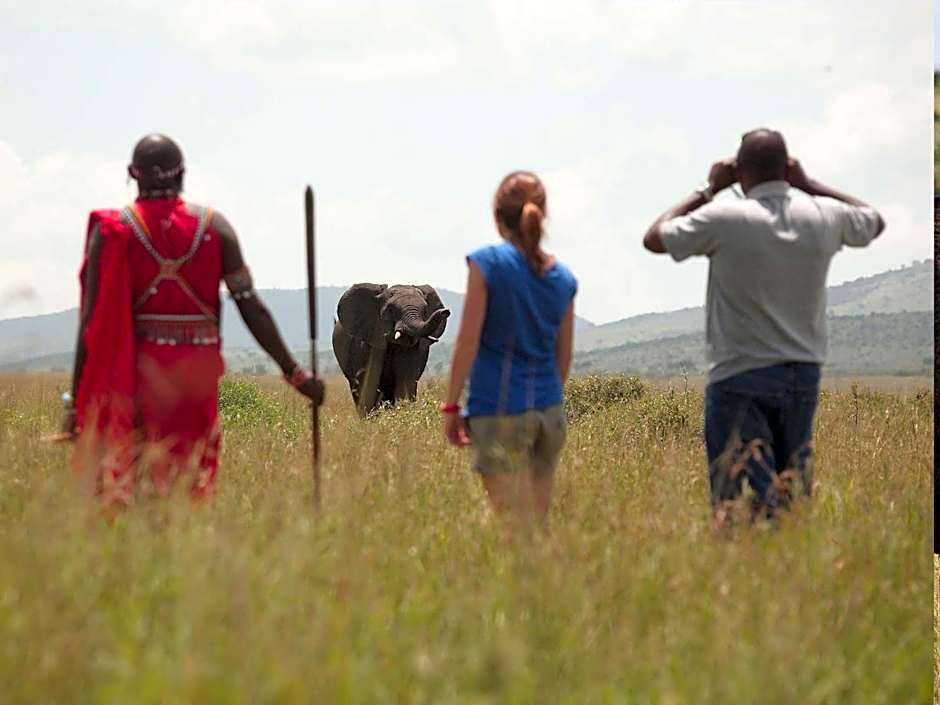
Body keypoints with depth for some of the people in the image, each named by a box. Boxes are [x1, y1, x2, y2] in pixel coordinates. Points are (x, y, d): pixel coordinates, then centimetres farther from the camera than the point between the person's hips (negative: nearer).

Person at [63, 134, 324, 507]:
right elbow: (251, 307, -1)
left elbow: (93, 320, -4)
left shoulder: (111, 230, -1)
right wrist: (294, 371, 4)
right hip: (198, 375, 2)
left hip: (131, 374, -2)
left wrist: (76, 399, -1)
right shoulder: (214, 226, 3)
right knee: (193, 483, 8)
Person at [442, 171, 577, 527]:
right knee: (537, 519, 10)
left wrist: (451, 405, -3)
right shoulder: (563, 278, 8)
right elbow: (564, 357, 13)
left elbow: (468, 341, -9)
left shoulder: (488, 263, -7)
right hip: (549, 411, 5)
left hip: (500, 410, -5)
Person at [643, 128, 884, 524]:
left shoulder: (724, 220, -14)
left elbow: (654, 238, 1)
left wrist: (708, 190, 6)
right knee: (793, 489, 13)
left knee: (737, 504, -7)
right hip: (803, 375, 5)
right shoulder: (824, 216, -2)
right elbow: (874, 222, 22)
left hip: (739, 378, -5)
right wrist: (808, 184, 18)